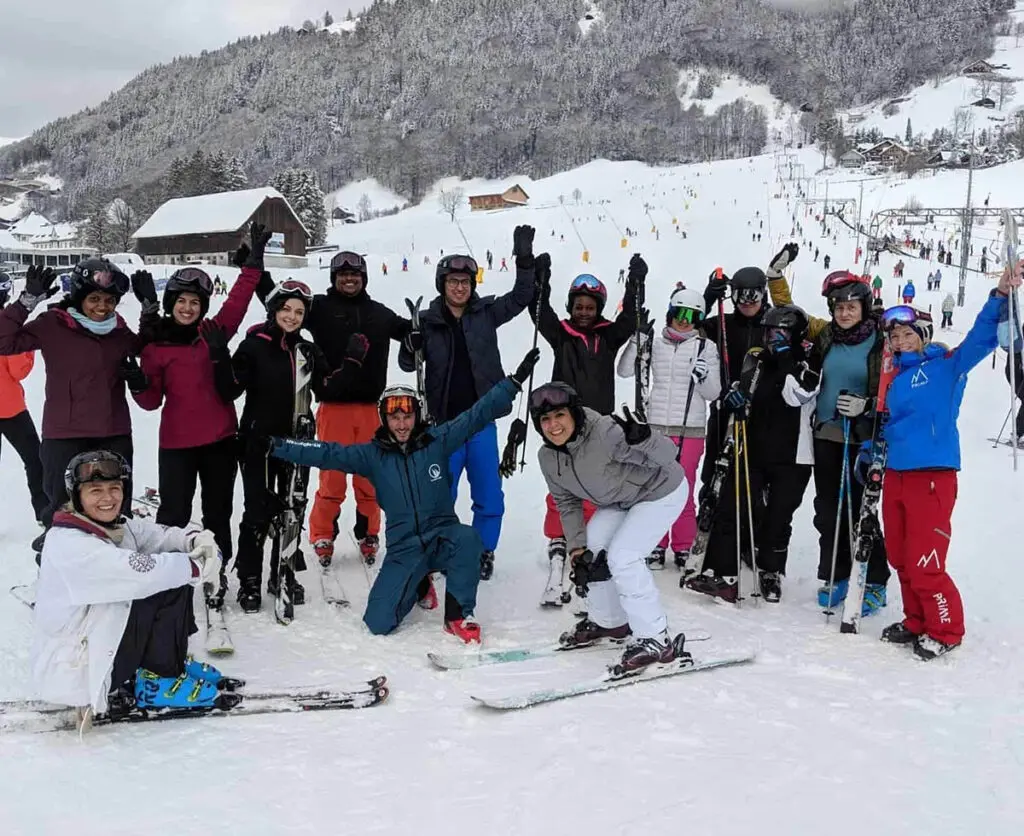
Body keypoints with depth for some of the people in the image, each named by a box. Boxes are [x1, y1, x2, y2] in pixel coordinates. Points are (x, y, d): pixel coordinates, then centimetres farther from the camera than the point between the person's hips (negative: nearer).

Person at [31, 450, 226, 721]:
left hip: (103, 641, 9)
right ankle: (157, 681, -2)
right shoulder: (68, 544, -24)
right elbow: (143, 573, -33)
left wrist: (199, 540, -22)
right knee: (165, 586, -18)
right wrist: (196, 566, -20)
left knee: (173, 575, 0)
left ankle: (172, 659, 13)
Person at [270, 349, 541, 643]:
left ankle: (458, 615, -14)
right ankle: (416, 586, 25)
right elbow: (326, 453, -3)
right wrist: (275, 445, -10)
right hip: (403, 549, 1)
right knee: (378, 624, -9)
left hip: (443, 537, -1)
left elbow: (479, 412, -4)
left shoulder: (437, 440, -2)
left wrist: (516, 380, -10)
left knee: (467, 537, -37)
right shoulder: (372, 454, 0)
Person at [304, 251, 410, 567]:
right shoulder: (321, 307, 5)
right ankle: (322, 536, 16)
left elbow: (408, 331, 29)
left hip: (371, 406, 3)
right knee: (332, 476, -1)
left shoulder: (379, 313, 15)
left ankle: (368, 535, 24)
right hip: (334, 405, -3)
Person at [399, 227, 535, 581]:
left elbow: (521, 297, 0)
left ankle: (483, 552, 21)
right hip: (444, 422, -1)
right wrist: (411, 343, -21)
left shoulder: (486, 313, 2)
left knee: (489, 496, 5)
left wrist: (524, 259, -14)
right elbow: (407, 364, 2)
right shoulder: (428, 321, -1)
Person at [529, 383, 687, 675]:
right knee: (591, 547, 6)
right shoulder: (547, 457, -12)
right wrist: (576, 546, -5)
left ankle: (656, 641, -7)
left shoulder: (605, 433, -36)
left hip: (662, 492, -8)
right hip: (622, 499, 8)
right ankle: (607, 621, 28)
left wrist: (642, 439, -56)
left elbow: (669, 455, -36)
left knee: (622, 557, -18)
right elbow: (567, 502, 2)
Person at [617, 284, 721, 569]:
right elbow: (624, 371, 2)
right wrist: (636, 343, -11)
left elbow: (713, 394, 3)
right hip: (656, 427, 1)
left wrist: (703, 377, -18)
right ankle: (656, 546, 16)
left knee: (683, 491, 1)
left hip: (690, 430, -1)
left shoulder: (706, 347, 3)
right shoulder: (655, 341, 5)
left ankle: (682, 549, 14)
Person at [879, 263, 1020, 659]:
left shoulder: (948, 365, -1)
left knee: (924, 564, -7)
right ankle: (917, 622, 32)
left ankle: (946, 630, 13)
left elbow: (981, 337, -15)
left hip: (933, 475, -7)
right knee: (901, 559, 14)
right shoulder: (893, 377, 15)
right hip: (895, 474, 7)